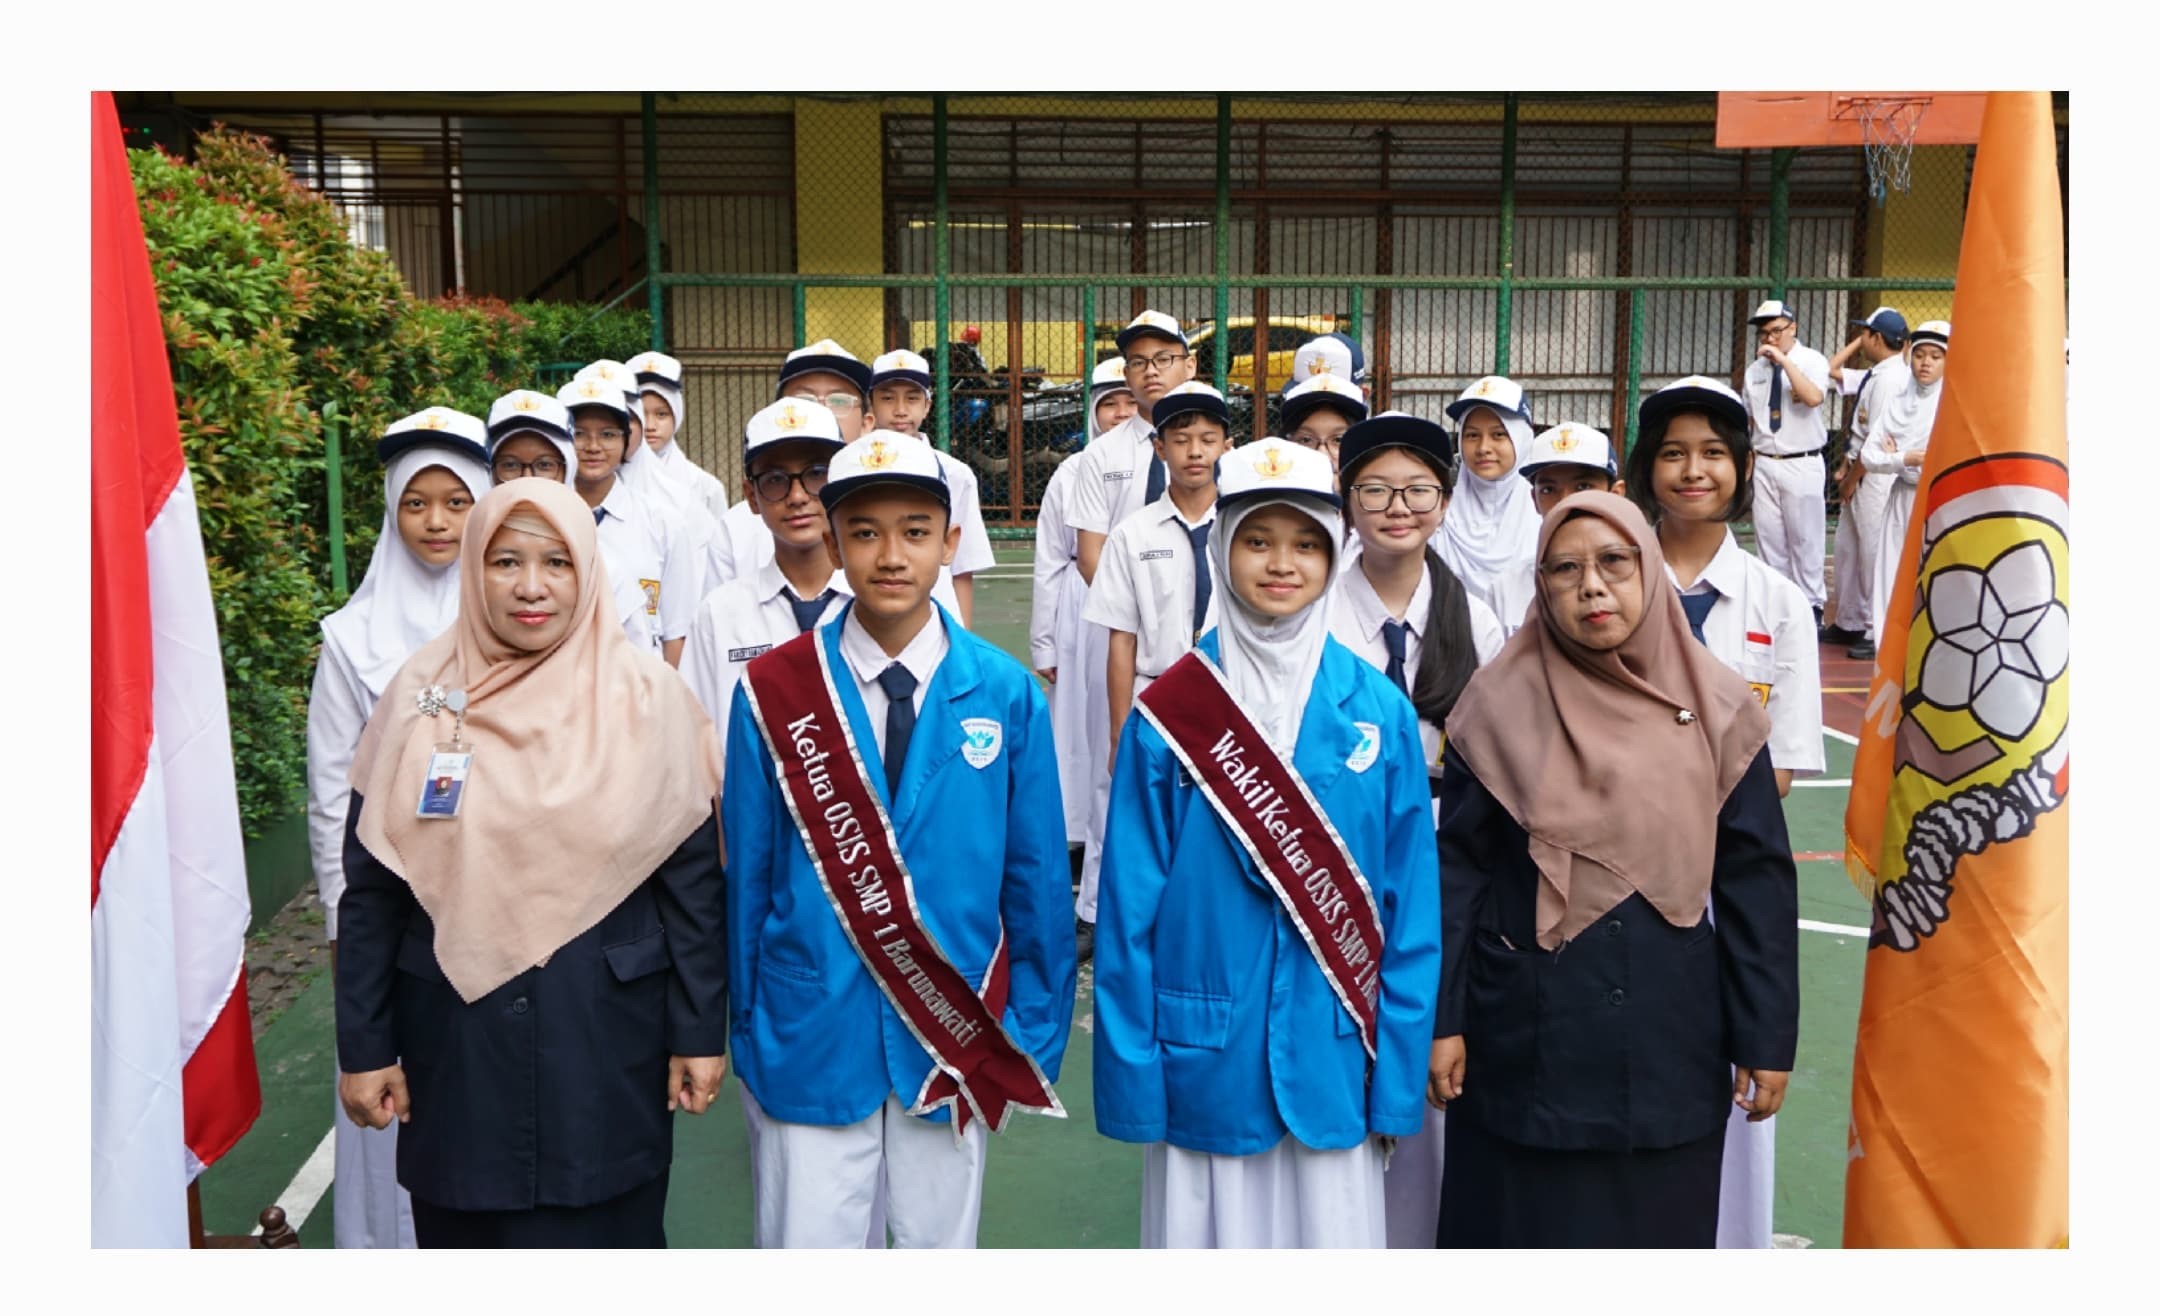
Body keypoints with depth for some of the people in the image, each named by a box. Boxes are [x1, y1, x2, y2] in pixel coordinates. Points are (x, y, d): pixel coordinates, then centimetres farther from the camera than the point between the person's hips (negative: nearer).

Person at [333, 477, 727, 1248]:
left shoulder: (645, 697, -6)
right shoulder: (420, 694, -2)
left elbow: (693, 878, -3)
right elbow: (369, 889, 2)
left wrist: (699, 1032, -2)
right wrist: (365, 1045, 2)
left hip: (606, 1034, -1)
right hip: (454, 1034, 2)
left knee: (599, 1231, 11)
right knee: (462, 1230, 14)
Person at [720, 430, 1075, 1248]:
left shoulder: (1008, 696, -5)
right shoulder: (772, 692, -6)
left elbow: (1035, 875, 1)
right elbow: (747, 871, 1)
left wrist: (1036, 1030, 3)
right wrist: (745, 1023, 5)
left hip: (958, 1042, 1)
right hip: (809, 1039, 0)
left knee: (941, 1240, 17)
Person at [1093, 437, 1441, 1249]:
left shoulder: (1380, 713, -1)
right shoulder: (1168, 713, -5)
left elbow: (1411, 901, 1)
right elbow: (1131, 903, -3)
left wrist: (1399, 1073, 0)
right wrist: (1132, 1075, -4)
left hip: (1332, 1059, 1)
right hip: (1204, 1066, -1)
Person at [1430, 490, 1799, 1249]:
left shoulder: (1716, 709, 0)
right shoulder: (1500, 704, -4)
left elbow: (1757, 881, 1)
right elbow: (1458, 871, -2)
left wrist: (1766, 1035, -1)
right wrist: (1441, 1016, -4)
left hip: (1671, 1038, 1)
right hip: (1523, 1037, -1)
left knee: (1660, 1224, 14)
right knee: (1525, 1226, 11)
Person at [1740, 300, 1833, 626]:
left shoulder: (1811, 360, -4)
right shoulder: (1754, 370, 10)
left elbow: (1814, 398, -24)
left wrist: (1784, 360, -24)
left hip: (1801, 464, -4)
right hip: (1764, 464, 4)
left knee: (1804, 539, -1)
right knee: (1769, 538, 7)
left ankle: (1810, 606, 8)